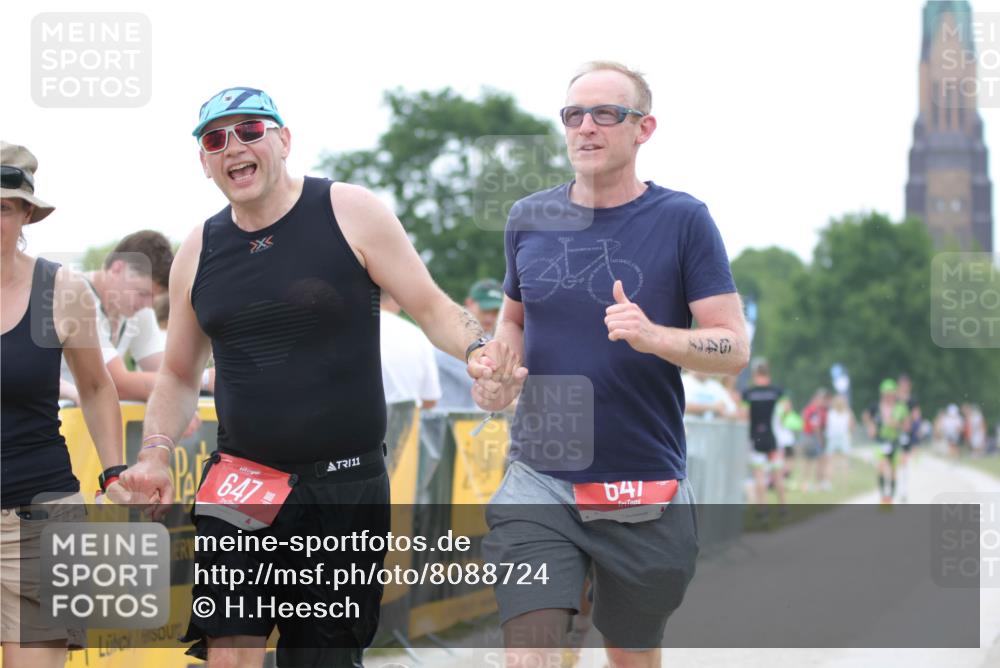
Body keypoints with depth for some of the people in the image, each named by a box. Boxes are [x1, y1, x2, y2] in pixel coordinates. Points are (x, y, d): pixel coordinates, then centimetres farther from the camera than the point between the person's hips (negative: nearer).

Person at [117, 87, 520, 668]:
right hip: (240, 483, 2)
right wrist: (157, 452, 2)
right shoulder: (198, 253, 8)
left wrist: (476, 348, -21)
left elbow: (432, 307, 0)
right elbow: (179, 374, 18)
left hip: (345, 488, -2)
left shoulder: (351, 213, -3)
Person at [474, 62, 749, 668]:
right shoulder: (529, 218, 6)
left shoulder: (682, 220, -5)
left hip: (647, 490, -1)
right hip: (540, 482, 2)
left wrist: (654, 336, -25)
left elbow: (735, 347, -7)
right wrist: (498, 368, 0)